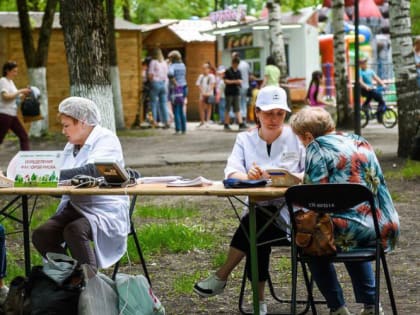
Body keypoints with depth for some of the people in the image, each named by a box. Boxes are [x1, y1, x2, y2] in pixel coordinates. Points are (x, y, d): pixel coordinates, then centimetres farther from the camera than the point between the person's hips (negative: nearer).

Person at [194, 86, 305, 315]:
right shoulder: (245, 139, 10)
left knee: (255, 221, -31)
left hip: (291, 212, -2)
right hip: (260, 213, 2)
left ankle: (221, 277, -17)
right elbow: (231, 172, -5)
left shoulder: (296, 137, 5)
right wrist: (248, 176, -30)